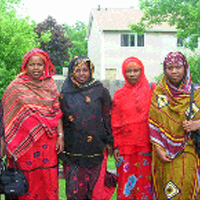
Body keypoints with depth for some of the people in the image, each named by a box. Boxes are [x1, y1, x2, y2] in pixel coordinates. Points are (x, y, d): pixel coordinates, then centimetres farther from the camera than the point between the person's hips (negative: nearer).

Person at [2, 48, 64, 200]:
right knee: (28, 183, 3)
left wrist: (60, 136, 1)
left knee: (49, 181, 5)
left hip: (48, 143, 2)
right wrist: (9, 145, -3)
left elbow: (57, 112, 9)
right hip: (25, 142, -2)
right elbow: (8, 117, 1)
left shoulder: (50, 85, 9)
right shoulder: (16, 87, 1)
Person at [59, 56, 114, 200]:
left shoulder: (100, 90, 3)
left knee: (95, 186, 5)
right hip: (73, 149, 1)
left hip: (96, 148, 0)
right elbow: (61, 120, 10)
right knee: (74, 187, 0)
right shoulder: (66, 93, 6)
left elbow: (108, 116, 4)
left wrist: (109, 142, 1)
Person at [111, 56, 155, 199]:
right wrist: (116, 145, 3)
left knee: (144, 182, 1)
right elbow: (115, 123, 9)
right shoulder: (119, 95, 8)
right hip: (125, 145, 1)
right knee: (126, 183, 3)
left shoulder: (152, 90, 4)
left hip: (146, 145, -1)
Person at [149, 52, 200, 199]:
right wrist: (158, 149, -6)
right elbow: (153, 123, 2)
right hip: (165, 152, 0)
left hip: (188, 152, 0)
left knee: (186, 187, -4)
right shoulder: (158, 93, 4)